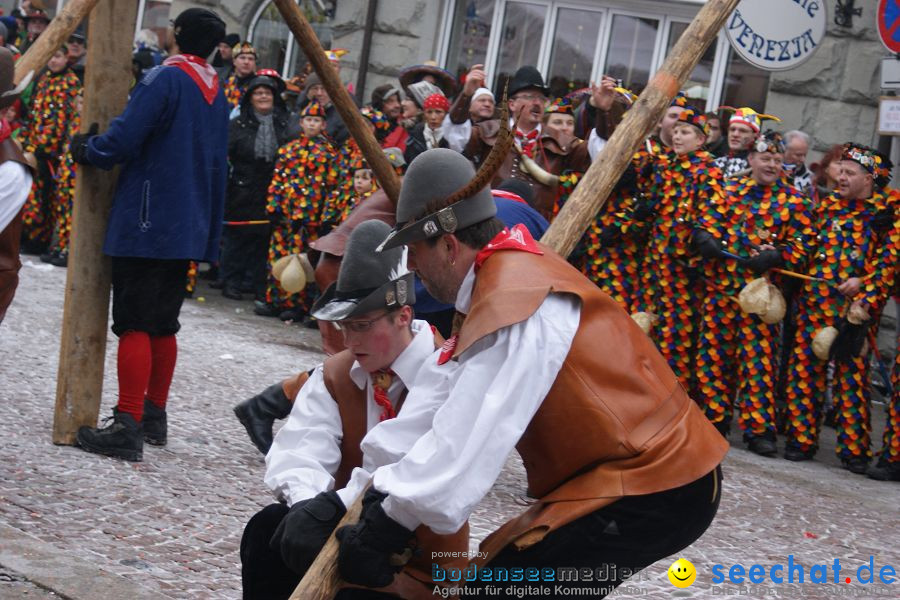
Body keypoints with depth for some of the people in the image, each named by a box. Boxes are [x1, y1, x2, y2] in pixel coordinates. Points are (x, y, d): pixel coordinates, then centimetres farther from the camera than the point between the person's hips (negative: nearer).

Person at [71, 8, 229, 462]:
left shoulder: (166, 79, -11)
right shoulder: (216, 92, 14)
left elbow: (121, 142, -19)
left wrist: (84, 149, 2)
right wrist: (210, 237, 22)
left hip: (146, 224, -8)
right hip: (187, 230, 8)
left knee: (134, 325, -7)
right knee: (163, 325, 16)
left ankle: (128, 428, -10)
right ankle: (154, 417, 23)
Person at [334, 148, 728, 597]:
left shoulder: (514, 304, -22)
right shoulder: (506, 274, 9)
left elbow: (467, 444, -25)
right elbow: (439, 401, 8)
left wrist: (383, 529, -17)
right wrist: (381, 496, 2)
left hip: (652, 491, -10)